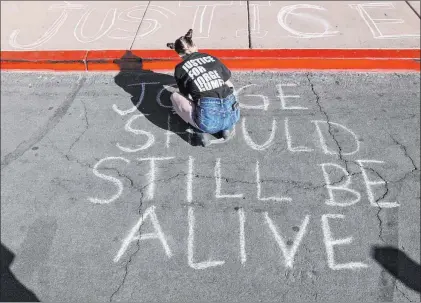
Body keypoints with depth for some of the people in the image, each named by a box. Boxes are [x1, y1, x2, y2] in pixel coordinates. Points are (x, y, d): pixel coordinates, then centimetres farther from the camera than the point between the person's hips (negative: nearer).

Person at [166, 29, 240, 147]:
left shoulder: (180, 69, 8)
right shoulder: (212, 58, 17)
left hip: (209, 121, -3)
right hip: (232, 115, 4)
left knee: (175, 96, 20)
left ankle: (202, 130, 6)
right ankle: (227, 126, 16)